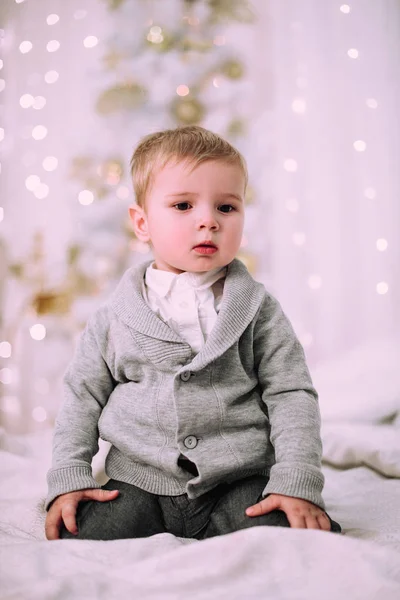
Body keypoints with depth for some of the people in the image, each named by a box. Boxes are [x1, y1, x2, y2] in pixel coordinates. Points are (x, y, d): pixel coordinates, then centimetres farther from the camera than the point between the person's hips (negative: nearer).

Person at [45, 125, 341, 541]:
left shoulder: (257, 308, 1)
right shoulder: (115, 317, 3)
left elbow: (292, 394, -1)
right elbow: (82, 397, 10)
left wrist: (297, 483, -12)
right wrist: (68, 479, 1)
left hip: (239, 481, -1)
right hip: (138, 486, 1)